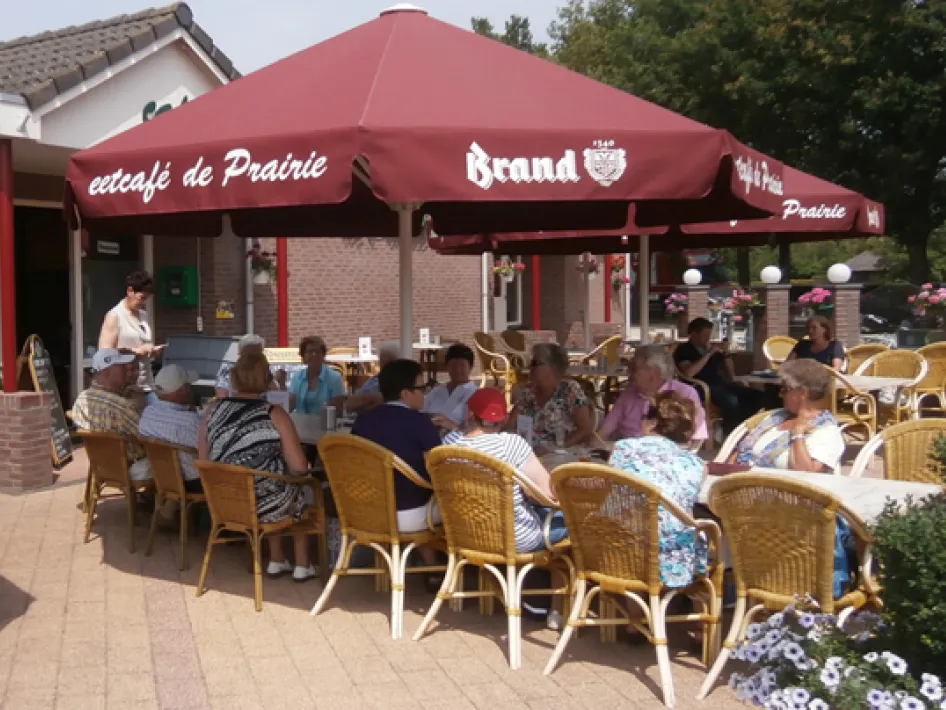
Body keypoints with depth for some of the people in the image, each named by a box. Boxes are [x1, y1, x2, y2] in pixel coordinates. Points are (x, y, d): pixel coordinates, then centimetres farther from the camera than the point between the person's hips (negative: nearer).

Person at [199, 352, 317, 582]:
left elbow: (204, 461, 3)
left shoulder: (213, 409, -5)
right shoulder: (275, 414, -15)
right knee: (299, 491, 29)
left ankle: (277, 561, 37)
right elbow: (299, 468, -14)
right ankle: (302, 566, 33)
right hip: (262, 505, -4)